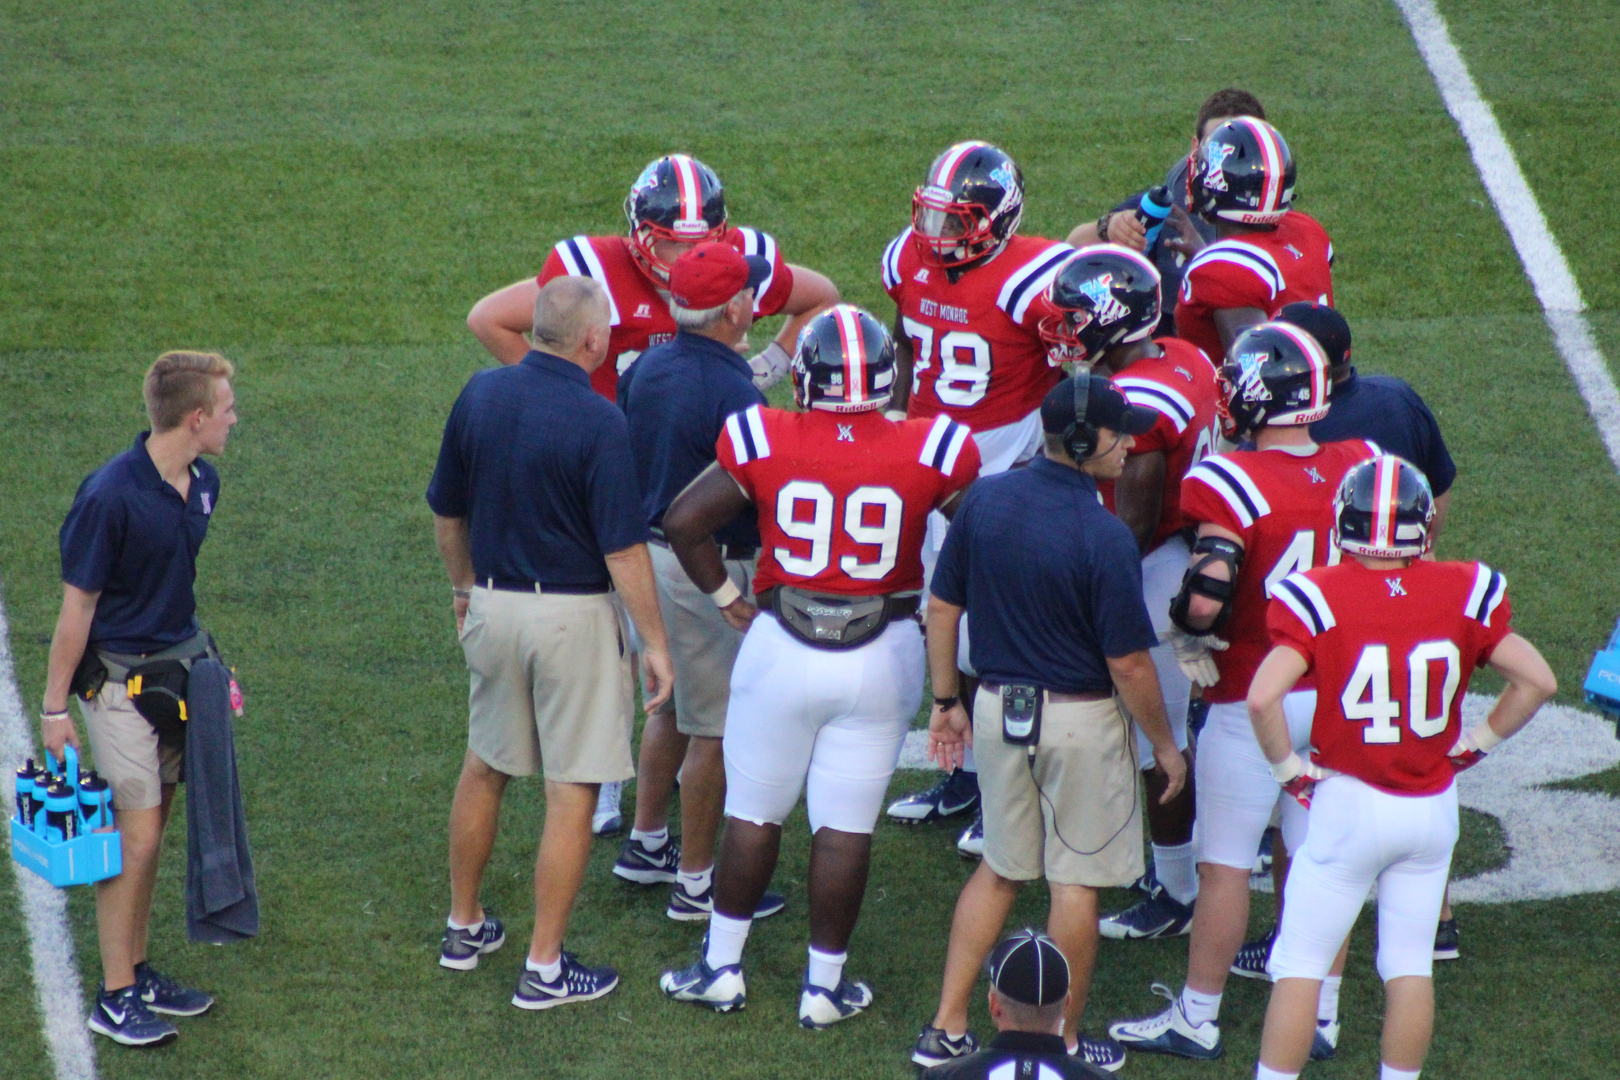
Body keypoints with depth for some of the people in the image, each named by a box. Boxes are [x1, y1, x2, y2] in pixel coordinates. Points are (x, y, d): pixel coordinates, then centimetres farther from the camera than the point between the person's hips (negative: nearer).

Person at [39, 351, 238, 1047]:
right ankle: (114, 999, 3)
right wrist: (55, 706, -11)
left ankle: (136, 971, 24)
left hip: (177, 665, 7)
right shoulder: (111, 495, -22)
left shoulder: (201, 484, 2)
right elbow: (77, 605, -16)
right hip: (117, 676, -7)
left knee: (150, 831, 13)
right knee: (135, 834, -5)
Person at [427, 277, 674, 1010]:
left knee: (485, 768, 22)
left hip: (492, 604, 6)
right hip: (571, 617, -6)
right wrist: (654, 642, -10)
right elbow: (623, 548, -18)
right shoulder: (598, 424, -19)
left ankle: (464, 926, 33)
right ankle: (544, 967, 5)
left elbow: (447, 513, 9)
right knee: (572, 791, 2)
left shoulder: (480, 395, -1)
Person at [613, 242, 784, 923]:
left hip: (648, 553, 9)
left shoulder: (646, 369, 1)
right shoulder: (734, 394, -24)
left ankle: (647, 844, 36)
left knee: (670, 706, 25)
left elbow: (624, 461, 12)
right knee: (715, 729, 3)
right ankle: (696, 881, 11)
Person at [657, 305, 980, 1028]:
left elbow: (684, 522, -6)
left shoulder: (764, 441, -10)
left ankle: (721, 969, 25)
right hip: (883, 656, 0)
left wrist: (727, 598, 5)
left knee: (753, 814, 15)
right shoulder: (929, 453, -10)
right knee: (845, 827, 8)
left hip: (781, 647, 0)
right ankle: (824, 984, 17)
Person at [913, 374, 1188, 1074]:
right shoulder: (1104, 536, -22)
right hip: (1079, 720, -5)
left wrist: (946, 701, 15)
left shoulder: (985, 499, -5)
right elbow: (1128, 662, -17)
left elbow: (942, 608, 3)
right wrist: (1164, 746, -3)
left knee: (1000, 869, 19)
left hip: (998, 706, 5)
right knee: (1076, 880, 9)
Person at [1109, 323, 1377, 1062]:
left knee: (1226, 862, 5)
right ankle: (1322, 1013, 24)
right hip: (1342, 698, 6)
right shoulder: (1360, 468, -3)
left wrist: (1191, 639, -7)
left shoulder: (1237, 484, -20)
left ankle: (1197, 1017, 15)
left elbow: (1205, 595, -26)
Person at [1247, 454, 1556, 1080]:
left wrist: (1287, 767, -9)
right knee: (1410, 966, 14)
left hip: (1347, 805, -3)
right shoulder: (1464, 594, -6)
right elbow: (1538, 681, -3)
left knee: (1300, 964, 5)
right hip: (1433, 810, 3)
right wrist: (1477, 741, 7)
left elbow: (1262, 697, -25)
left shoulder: (1321, 598, -15)